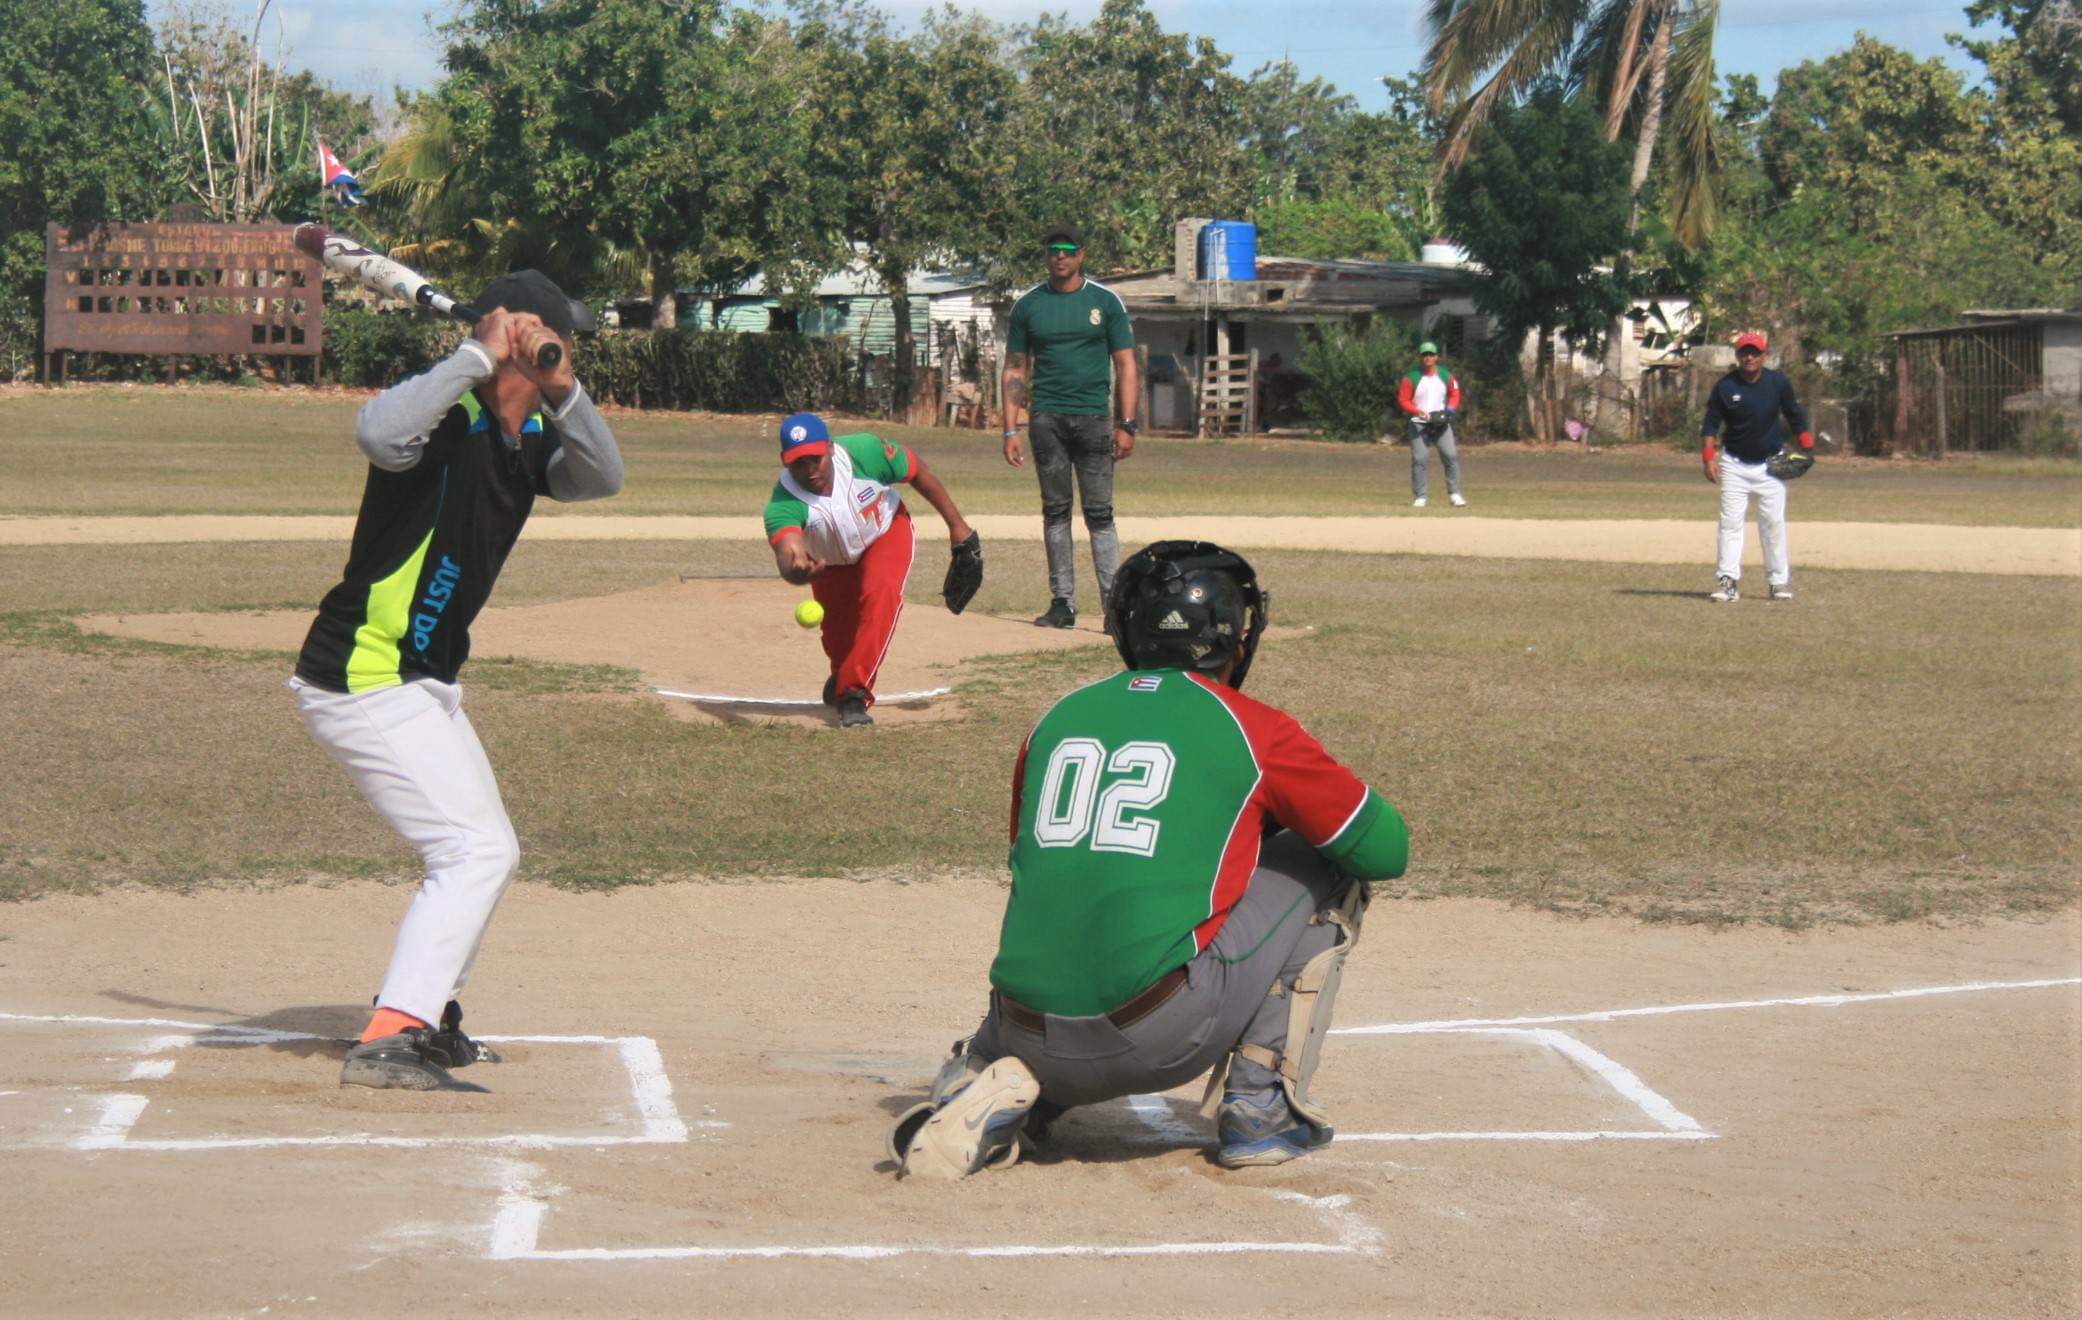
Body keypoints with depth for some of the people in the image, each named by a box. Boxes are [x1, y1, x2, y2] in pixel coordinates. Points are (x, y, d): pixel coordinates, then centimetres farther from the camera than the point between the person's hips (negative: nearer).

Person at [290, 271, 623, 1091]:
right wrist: (481, 355, -36)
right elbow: (378, 431, -40)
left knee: (479, 847, 23)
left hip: (424, 684, 11)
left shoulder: (522, 435, 7)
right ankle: (386, 1044, -21)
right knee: (479, 848, -17)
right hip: (364, 679, -11)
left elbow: (600, 477, -2)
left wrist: (562, 393, -18)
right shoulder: (448, 417, -20)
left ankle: (425, 1020, 38)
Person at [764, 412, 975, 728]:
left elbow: (918, 472, -18)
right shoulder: (783, 504, -37)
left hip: (887, 532, -1)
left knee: (880, 593, -29)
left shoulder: (865, 452, -35)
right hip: (830, 560, 1)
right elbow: (787, 551, -55)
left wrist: (957, 525, -12)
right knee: (837, 634, 9)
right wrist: (796, 569, -80)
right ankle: (843, 676, 47)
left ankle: (854, 692, -27)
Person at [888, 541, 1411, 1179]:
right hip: (1161, 1040, -4)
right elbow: (1386, 850, 10)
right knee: (1328, 869, 15)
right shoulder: (1252, 728, 4)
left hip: (1033, 1040, 5)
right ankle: (1260, 1106, 11)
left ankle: (994, 1081, 9)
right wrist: (1281, 811, 31)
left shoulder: (1055, 719, 17)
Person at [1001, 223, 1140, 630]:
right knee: (1055, 511, 3)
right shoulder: (1028, 305, 11)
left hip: (1093, 417, -2)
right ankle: (1063, 603, 7)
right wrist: (1010, 431, 3)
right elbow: (1015, 370, 12)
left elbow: (1126, 367, 5)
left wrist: (1126, 425, -5)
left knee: (1099, 513, -5)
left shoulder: (1106, 301, 6)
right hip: (1046, 419, 2)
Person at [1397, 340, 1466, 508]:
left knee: (1451, 455, -8)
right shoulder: (1411, 379, -5)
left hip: (1441, 423, 2)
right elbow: (1403, 400, -4)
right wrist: (1418, 411, -20)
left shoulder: (1446, 376, 3)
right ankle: (1419, 497, -2)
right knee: (1420, 458, -9)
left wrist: (1449, 409, -5)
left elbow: (1455, 395, 15)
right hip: (1419, 424, -2)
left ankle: (1454, 494, 0)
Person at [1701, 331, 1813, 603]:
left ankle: (1779, 581, 8)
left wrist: (1807, 448, 3)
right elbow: (1710, 424, -3)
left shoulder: (1778, 382, -3)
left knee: (1774, 522, 1)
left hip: (1770, 464, 0)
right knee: (1730, 521, -6)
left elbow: (1795, 415, 8)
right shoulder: (1725, 386, -6)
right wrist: (1709, 458, -15)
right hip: (1735, 465, 0)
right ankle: (1728, 580, -7)